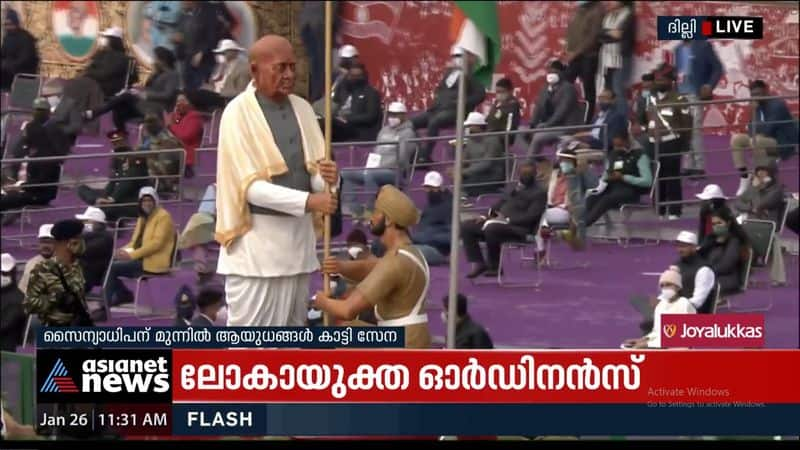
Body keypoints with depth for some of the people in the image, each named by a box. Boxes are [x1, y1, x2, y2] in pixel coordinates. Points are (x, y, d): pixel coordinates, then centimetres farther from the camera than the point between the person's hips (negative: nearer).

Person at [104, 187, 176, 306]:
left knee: (112, 267, -19)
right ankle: (124, 295, 6)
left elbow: (157, 243, -19)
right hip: (140, 258, 9)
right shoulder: (143, 218, 19)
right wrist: (124, 250, -3)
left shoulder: (163, 217, -9)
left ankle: (105, 304, -14)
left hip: (153, 262, -9)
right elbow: (136, 241, 20)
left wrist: (132, 255, -23)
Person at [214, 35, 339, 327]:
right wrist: (307, 200, -25)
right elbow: (250, 186, -17)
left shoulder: (302, 109, 9)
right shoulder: (238, 113, -10)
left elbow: (314, 171, 7)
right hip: (257, 240, -6)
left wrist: (327, 177, -17)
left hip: (298, 237, 7)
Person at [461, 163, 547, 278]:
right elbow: (498, 205, 23)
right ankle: (478, 263, -10)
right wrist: (485, 216, 2)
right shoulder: (513, 189, 24)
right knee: (466, 226, -6)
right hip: (498, 221, 8)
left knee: (491, 229, -37)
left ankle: (494, 267, -21)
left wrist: (507, 220, -21)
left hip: (517, 228, -8)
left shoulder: (539, 193, 0)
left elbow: (531, 216, -12)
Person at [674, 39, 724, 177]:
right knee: (684, 132, 4)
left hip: (696, 94, -6)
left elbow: (718, 68, -3)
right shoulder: (678, 49, 15)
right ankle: (689, 166, 8)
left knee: (695, 130, -10)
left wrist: (709, 86, -14)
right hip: (680, 94, 6)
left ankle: (699, 167, -7)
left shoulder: (703, 46, -2)